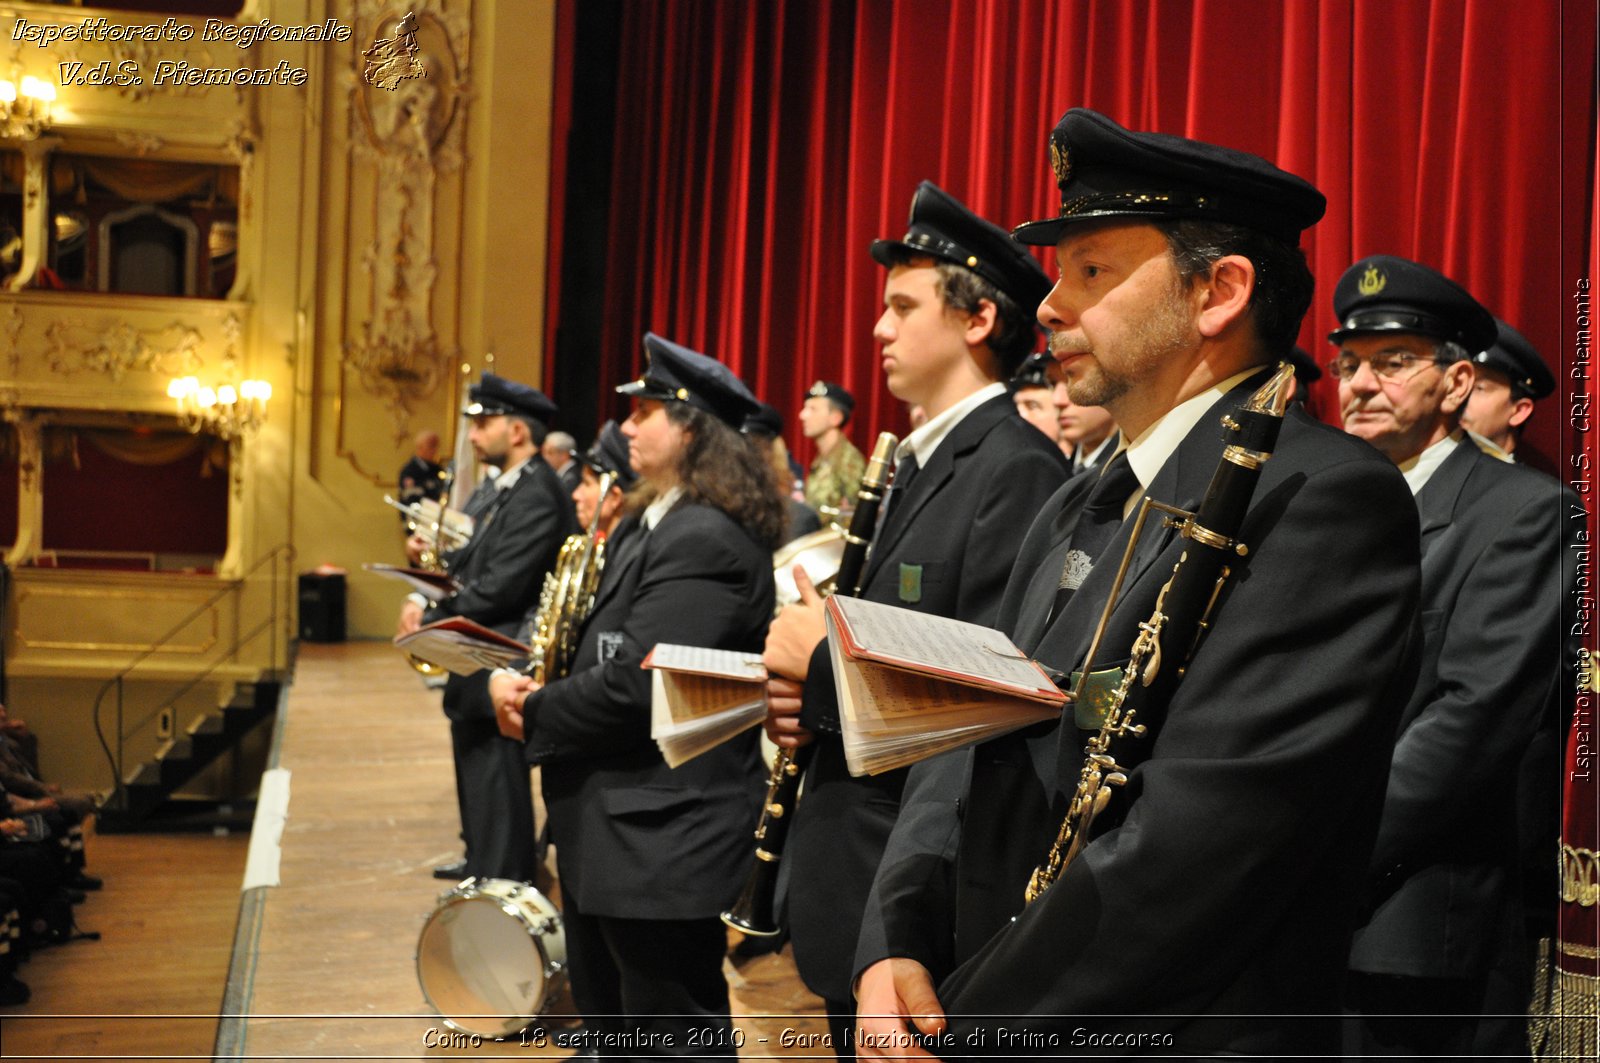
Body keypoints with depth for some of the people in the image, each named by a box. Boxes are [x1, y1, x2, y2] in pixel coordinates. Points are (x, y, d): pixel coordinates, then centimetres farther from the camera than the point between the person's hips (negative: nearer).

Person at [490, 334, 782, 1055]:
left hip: (661, 842, -10)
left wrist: (532, 712, -11)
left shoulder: (705, 541, -21)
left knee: (669, 1037, 3)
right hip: (610, 831, 10)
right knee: (611, 1028, 23)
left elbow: (635, 685, -26)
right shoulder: (648, 524, 12)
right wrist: (531, 688, -1)